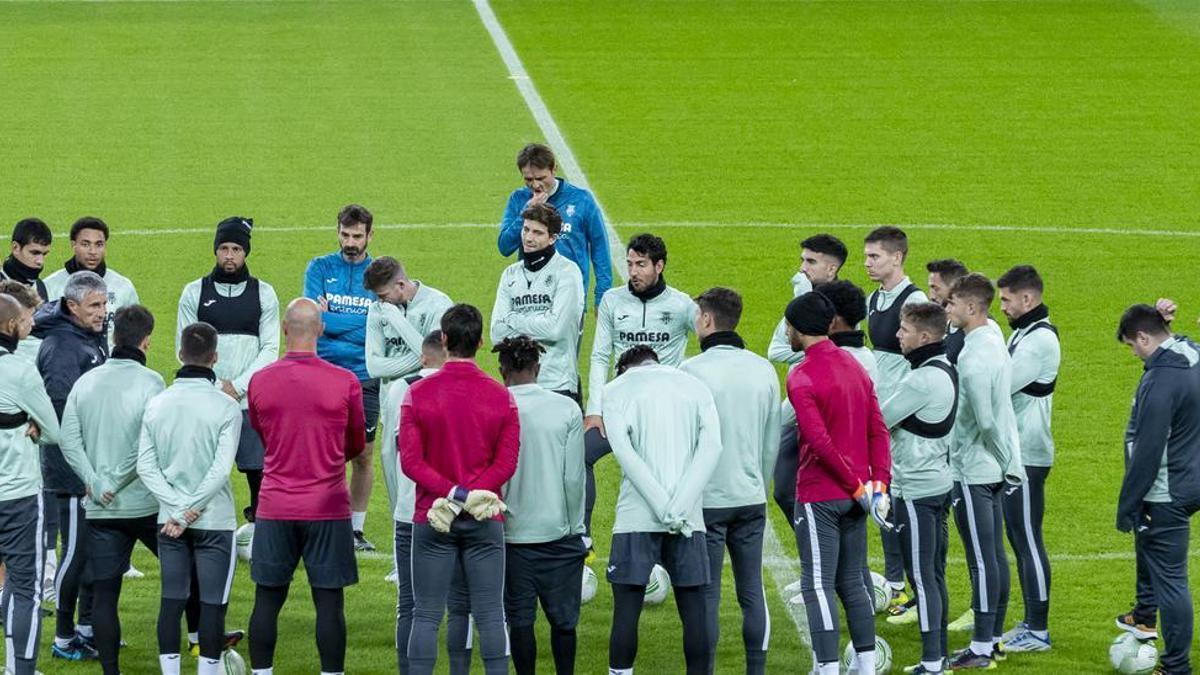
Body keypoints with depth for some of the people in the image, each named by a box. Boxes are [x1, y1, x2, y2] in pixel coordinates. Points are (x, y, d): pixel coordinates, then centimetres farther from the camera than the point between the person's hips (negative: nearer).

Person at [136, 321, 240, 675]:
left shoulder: (157, 404, 1)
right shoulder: (226, 407, -11)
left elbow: (145, 465, -2)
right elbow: (220, 469, -16)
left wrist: (177, 509, -7)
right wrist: (189, 511, -12)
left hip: (168, 522, 4)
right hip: (214, 521, -4)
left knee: (171, 601, 8)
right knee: (212, 603, 2)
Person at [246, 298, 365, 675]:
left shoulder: (260, 382, -1)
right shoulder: (345, 383, -7)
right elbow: (356, 446, 8)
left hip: (275, 507, 2)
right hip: (328, 508, -2)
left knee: (267, 600, 8)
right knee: (329, 602, 1)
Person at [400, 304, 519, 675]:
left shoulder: (417, 394, -4)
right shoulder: (501, 397, -1)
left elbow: (410, 461, -9)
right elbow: (506, 463, -5)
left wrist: (453, 495, -12)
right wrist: (470, 497, -10)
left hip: (432, 520, -1)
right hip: (485, 520, 1)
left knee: (426, 616, 2)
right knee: (490, 615, 3)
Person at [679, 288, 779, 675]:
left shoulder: (693, 371, -12)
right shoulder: (763, 370, 4)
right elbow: (772, 442, 10)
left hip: (707, 499, -5)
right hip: (751, 498, 5)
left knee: (706, 595, 0)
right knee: (752, 590, 10)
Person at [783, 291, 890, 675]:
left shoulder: (801, 378, -15)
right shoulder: (855, 367, 9)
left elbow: (820, 442, -21)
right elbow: (878, 431, 5)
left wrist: (858, 486, -15)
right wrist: (879, 483, 0)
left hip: (819, 496, -7)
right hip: (854, 498, 7)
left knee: (818, 586, -3)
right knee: (852, 582, 15)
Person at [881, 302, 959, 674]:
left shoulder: (921, 380, -20)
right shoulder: (946, 372, 10)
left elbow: (878, 421, -14)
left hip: (916, 490, -9)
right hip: (938, 483, 9)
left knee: (922, 577, -6)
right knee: (934, 575, 14)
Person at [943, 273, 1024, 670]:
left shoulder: (974, 358, -21)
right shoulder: (994, 339, 8)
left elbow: (985, 421, -20)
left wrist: (1007, 460, -10)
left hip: (973, 470, -9)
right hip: (998, 470, 9)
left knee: (981, 559, -4)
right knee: (995, 554, 14)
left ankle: (982, 647, 0)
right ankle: (994, 637, 21)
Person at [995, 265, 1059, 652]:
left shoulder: (1041, 339, -17)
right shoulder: (1023, 333, 14)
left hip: (1028, 455, -10)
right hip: (1014, 450, 10)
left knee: (1028, 540, -6)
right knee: (1018, 538, 13)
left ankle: (1038, 631, -2)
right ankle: (1030, 623, 20)